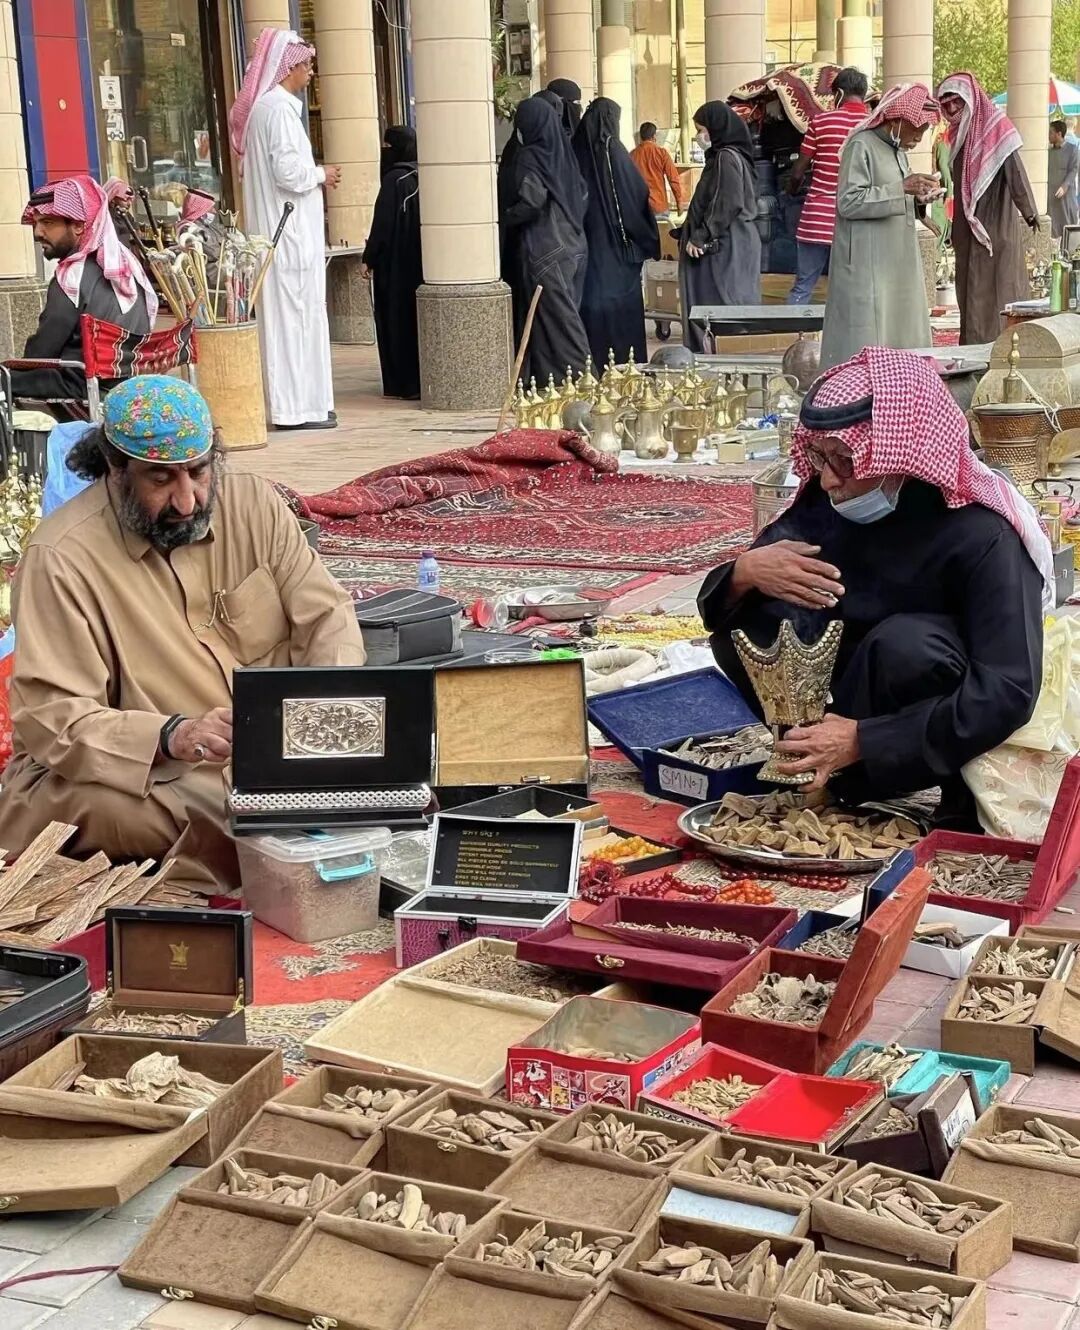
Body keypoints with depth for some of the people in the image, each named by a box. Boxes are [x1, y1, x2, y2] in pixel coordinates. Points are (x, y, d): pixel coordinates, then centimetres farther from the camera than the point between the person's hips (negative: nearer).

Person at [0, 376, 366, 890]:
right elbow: (52, 718, -19)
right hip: (138, 773, -3)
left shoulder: (253, 504, 2)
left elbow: (328, 617, 4)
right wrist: (171, 736, -35)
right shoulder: (61, 558, -15)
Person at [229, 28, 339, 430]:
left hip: (273, 230, 10)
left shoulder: (261, 107, 15)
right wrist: (321, 174, -5)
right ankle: (300, 406, -4)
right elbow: (289, 172, -22)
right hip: (291, 231, -10)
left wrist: (314, 174, 17)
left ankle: (292, 402, 15)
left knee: (282, 314, 10)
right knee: (297, 313, -6)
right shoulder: (280, 108, -15)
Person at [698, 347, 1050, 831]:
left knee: (902, 641, -34)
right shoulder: (827, 502, -8)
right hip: (863, 710, 5)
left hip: (950, 749, -4)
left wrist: (863, 741, -34)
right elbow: (720, 606, -6)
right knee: (747, 617, -16)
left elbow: (1008, 693, -30)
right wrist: (744, 573, -31)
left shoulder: (982, 535, -24)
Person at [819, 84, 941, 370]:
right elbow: (849, 202, -18)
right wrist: (901, 188, -20)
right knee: (866, 346, -9)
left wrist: (917, 198, 7)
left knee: (902, 341, 6)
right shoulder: (861, 146, -9)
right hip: (867, 268, -9)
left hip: (898, 265, 9)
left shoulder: (898, 150, 18)